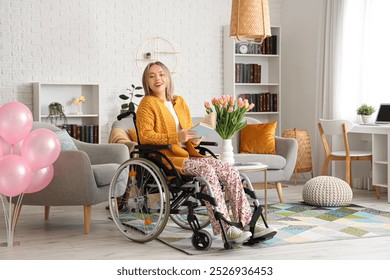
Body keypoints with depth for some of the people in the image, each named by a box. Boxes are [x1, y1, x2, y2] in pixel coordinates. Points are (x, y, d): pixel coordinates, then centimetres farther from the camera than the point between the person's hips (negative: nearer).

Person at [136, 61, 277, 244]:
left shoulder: (180, 102, 20)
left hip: (188, 155, 7)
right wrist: (176, 137, -23)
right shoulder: (147, 104, 1)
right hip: (167, 159, -7)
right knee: (207, 170, -32)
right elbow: (144, 136, -12)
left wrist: (195, 139, -1)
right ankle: (225, 229, -34)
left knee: (230, 171, -14)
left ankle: (246, 223, -14)